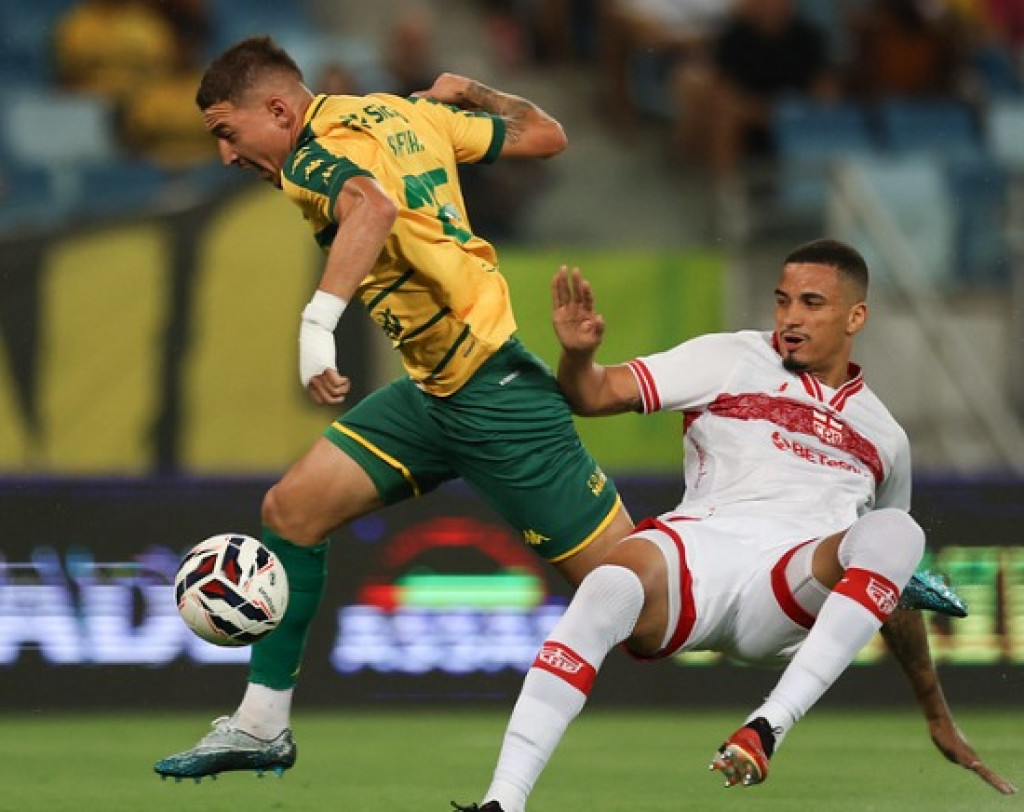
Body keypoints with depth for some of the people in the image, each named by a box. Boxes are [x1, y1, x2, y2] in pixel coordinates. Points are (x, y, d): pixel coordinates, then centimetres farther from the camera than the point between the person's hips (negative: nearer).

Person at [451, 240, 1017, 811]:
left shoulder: (885, 437, 27)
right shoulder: (731, 359, 18)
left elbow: (895, 590, 34)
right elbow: (597, 394, 9)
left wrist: (939, 716, 34)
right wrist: (577, 356, -15)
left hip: (790, 598, 2)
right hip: (696, 552, -2)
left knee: (897, 532, -28)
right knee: (609, 589, -36)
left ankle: (769, 727, -36)